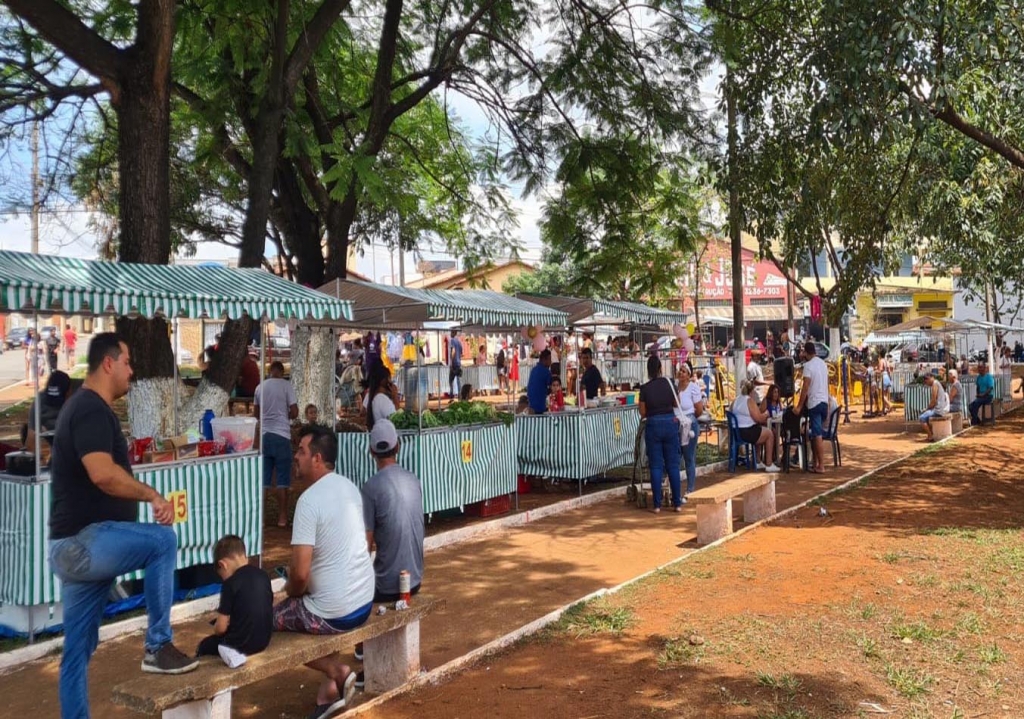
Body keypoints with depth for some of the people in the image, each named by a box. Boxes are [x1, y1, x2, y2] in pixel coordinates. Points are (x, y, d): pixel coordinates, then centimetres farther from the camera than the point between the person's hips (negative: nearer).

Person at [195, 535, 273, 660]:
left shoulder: (231, 583, -16)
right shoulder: (263, 575, 1)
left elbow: (220, 627, -13)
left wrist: (216, 629, 10)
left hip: (241, 644, -6)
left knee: (204, 646, 18)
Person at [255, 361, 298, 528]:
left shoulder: (260, 387, 7)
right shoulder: (286, 385, -6)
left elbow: (256, 413, 16)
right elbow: (294, 412, -8)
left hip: (264, 435, 4)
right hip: (281, 435, -4)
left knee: (263, 479, 8)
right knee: (282, 480, 2)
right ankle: (282, 517, 4)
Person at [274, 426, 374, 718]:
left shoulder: (309, 500, -20)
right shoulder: (349, 487, 5)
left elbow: (300, 572, -23)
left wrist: (292, 592, 1)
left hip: (335, 612, -7)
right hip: (364, 602, 7)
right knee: (308, 601, 33)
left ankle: (336, 670, 7)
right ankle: (331, 687, 23)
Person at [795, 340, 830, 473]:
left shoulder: (808, 365, -11)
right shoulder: (823, 364, 13)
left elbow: (805, 387, -15)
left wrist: (799, 406, -13)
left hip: (814, 403, -8)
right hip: (824, 401, 8)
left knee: (817, 435, -7)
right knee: (816, 434, 14)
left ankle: (821, 466, -7)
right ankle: (816, 464, 18)